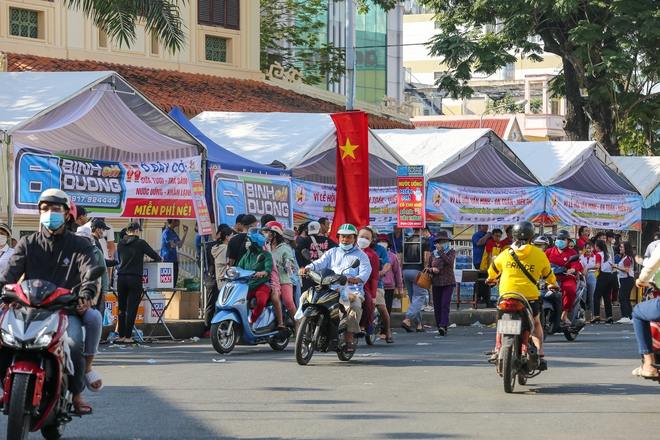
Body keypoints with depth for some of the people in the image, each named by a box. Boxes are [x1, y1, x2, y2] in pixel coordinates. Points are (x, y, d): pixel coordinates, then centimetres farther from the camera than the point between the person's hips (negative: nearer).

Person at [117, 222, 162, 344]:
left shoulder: (121, 244, 9)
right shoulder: (140, 243, -4)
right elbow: (154, 255, 1)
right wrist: (159, 259, 25)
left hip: (121, 278, 4)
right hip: (134, 278, -4)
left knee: (121, 308, 11)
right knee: (132, 308, -2)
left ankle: (121, 336, 10)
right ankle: (128, 337, -4)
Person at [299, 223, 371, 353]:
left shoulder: (361, 255, 16)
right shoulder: (332, 252, 27)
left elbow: (365, 271, -3)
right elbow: (320, 263, 10)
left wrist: (356, 279, -27)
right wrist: (307, 268, -13)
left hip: (353, 290, -3)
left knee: (355, 305, -36)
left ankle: (350, 337, -28)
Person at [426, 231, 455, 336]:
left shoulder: (451, 252, 3)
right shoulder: (433, 254, 11)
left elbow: (449, 261, -17)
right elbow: (427, 267, 14)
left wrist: (440, 251, -13)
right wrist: (432, 269, -8)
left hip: (448, 283, -4)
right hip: (436, 283, 4)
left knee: (445, 304, -16)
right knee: (437, 306, 3)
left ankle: (443, 326, -25)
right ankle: (439, 327, 10)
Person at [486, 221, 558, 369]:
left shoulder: (505, 254, 6)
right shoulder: (539, 255, 1)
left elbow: (494, 269, 23)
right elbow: (548, 274, 16)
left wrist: (491, 278, 47)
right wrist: (552, 284, 39)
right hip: (530, 296, -1)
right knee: (536, 324, 19)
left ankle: (498, 350, 18)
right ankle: (540, 356, 6)